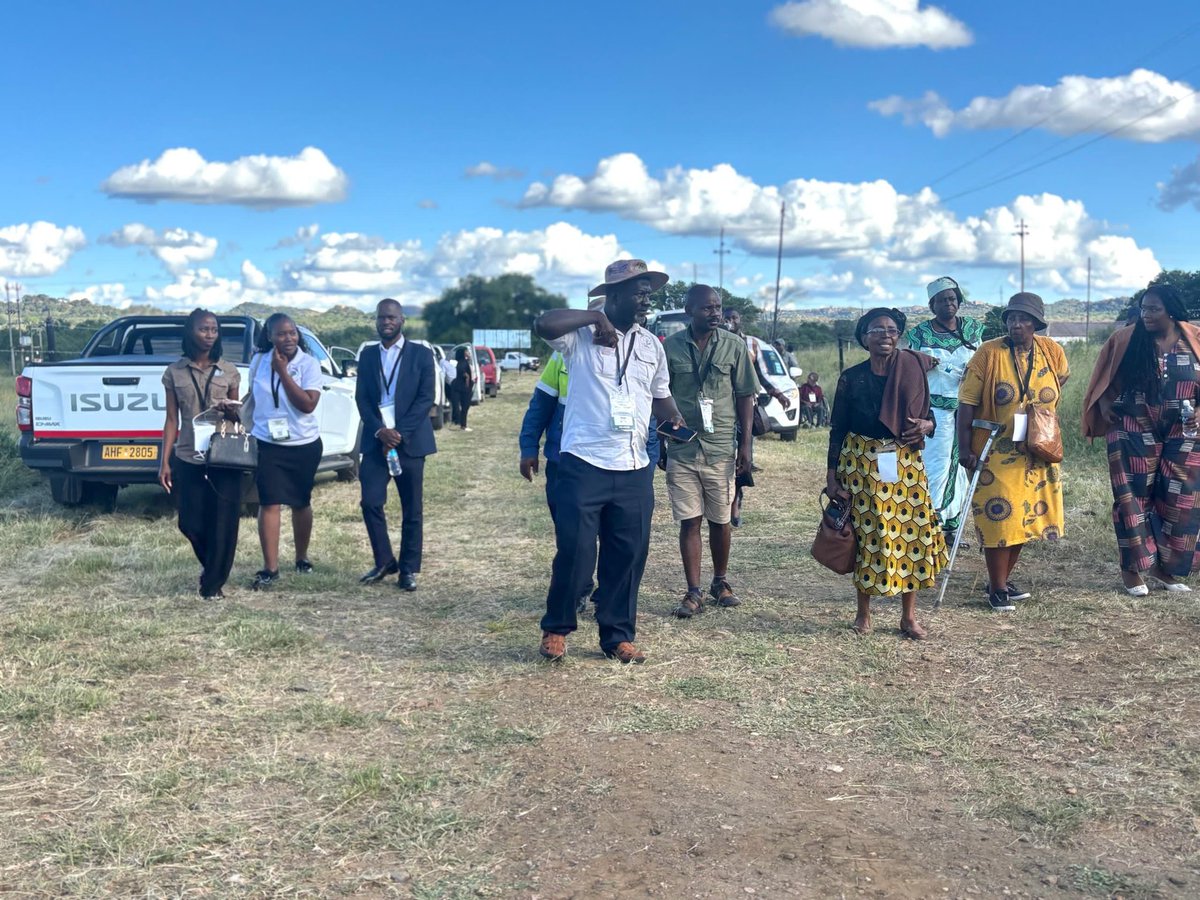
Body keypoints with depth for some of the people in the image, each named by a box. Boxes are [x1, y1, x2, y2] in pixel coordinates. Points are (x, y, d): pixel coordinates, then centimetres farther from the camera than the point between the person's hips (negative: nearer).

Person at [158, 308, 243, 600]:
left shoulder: (229, 371, 4)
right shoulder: (174, 372, 3)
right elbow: (172, 419, 4)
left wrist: (232, 412, -13)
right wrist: (164, 461, -1)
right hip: (187, 458, 0)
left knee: (223, 522, -1)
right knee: (191, 523, 4)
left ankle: (213, 582, 14)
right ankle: (211, 566, 33)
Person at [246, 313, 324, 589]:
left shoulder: (309, 364, -10)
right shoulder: (258, 361, 1)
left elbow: (308, 404, -20)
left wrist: (283, 372, -20)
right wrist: (249, 423, 7)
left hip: (304, 445, -1)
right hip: (267, 445, 1)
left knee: (301, 504, 13)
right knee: (269, 504, -7)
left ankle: (302, 557, 32)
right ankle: (270, 568, -6)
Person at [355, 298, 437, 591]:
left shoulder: (421, 354, 2)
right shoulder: (368, 355, 11)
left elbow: (426, 398, -6)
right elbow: (361, 398, 5)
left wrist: (399, 432, -15)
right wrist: (380, 431, -11)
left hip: (409, 441, -2)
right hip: (376, 440, 2)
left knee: (412, 509, 2)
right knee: (371, 502, -5)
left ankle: (409, 569, 11)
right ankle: (384, 561, 12)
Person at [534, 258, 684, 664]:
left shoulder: (651, 345, 13)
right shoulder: (581, 335, -4)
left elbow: (661, 396, 22)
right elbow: (545, 324, -25)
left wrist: (678, 425, 3)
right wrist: (597, 317, -17)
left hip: (634, 470, 5)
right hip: (584, 465, -5)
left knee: (628, 556, 8)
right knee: (575, 552, -2)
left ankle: (618, 636, 21)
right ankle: (555, 628, 18)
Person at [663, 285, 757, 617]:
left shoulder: (734, 346, 0)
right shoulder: (670, 347, 0)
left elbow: (745, 396, 4)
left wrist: (745, 443, 0)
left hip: (721, 448, 0)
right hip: (681, 449, 0)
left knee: (720, 520, 10)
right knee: (689, 521, 1)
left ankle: (721, 583, 28)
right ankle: (693, 593, 7)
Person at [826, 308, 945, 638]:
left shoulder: (914, 372, 3)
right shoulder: (851, 378, -1)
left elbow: (931, 416, 10)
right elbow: (837, 429, 3)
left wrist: (926, 426, -14)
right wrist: (831, 475, -2)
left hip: (906, 464, 1)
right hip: (861, 465, -1)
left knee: (911, 534, 0)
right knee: (866, 536, 2)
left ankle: (909, 616, 12)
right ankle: (864, 613, 17)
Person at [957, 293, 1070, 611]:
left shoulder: (1052, 352, 0)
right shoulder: (988, 353, -12)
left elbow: (1059, 383, 21)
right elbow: (967, 402, -12)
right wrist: (965, 447, -16)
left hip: (1037, 454, 5)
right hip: (996, 452, -5)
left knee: (1025, 516, 12)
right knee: (999, 517, -4)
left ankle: (1004, 579, 29)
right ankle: (997, 589, 8)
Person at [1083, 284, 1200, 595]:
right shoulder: (1125, 340, -5)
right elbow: (1104, 377, 8)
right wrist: (1103, 403, -6)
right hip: (1134, 434, -2)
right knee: (1133, 498, 0)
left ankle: (1163, 566, 20)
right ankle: (1131, 567, 9)